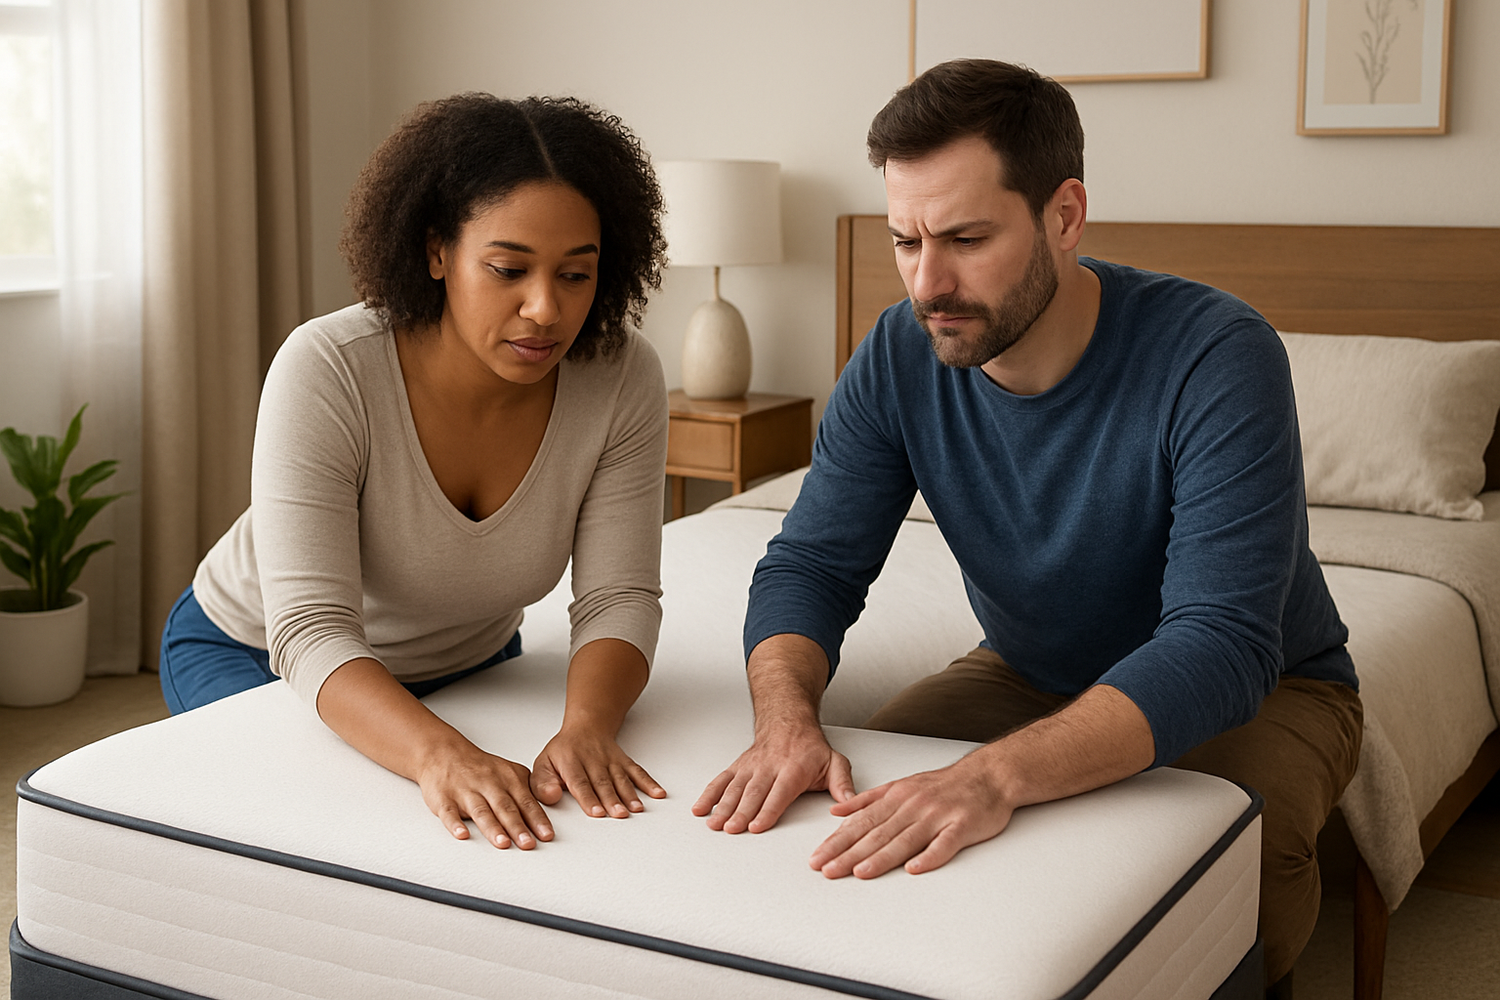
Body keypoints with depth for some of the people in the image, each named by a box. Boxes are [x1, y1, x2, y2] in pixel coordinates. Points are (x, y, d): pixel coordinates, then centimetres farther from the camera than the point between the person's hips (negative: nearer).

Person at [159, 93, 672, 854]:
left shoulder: (623, 378, -22)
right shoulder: (326, 370, -32)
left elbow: (617, 597, -20)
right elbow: (311, 632, -36)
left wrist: (586, 723, -42)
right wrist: (439, 753, -55)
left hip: (463, 663, 3)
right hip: (255, 655, -3)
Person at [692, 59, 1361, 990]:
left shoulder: (1216, 356, -31)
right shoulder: (899, 359, -14)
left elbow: (1221, 644, -39)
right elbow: (812, 564, -12)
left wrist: (999, 773, -55)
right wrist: (787, 715, -36)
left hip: (1259, 689, -4)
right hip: (1033, 672, 4)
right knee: (855, 789, -19)